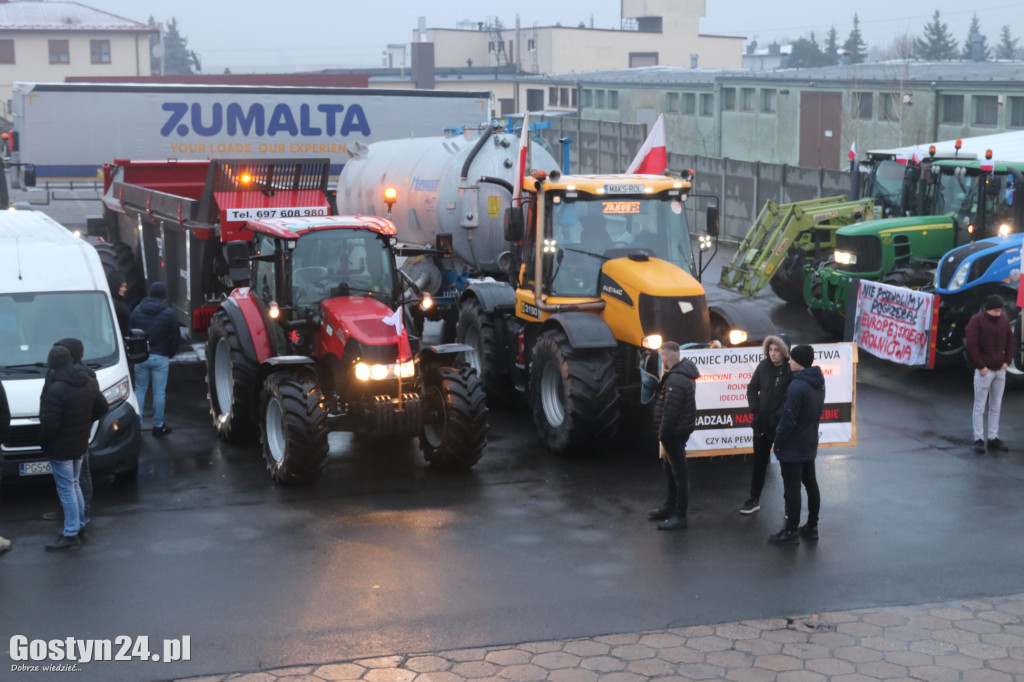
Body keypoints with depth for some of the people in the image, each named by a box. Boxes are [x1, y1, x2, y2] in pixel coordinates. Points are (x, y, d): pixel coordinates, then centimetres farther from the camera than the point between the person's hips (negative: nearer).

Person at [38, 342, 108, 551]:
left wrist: (42, 441, -6)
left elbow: (50, 423, -23)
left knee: (66, 489, -1)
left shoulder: (56, 390, -24)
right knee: (74, 485, 21)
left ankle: (71, 536, 4)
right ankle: (80, 527, 29)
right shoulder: (90, 383, 1)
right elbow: (102, 408, 11)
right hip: (80, 444, 8)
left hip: (60, 448, -8)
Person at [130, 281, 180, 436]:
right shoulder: (169, 314, -6)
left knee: (140, 390, 13)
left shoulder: (137, 311, 3)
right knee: (159, 392, 4)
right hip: (161, 358, -2)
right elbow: (176, 337, -4)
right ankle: (158, 426, 9)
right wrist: (169, 354, 9)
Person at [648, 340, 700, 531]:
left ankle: (680, 516, 4)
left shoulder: (675, 380, -24)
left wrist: (663, 435, -17)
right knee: (670, 468, 22)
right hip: (681, 429, 11)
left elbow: (670, 412, -25)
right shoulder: (684, 373, 10)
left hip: (675, 432, -11)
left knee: (679, 473, -3)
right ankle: (670, 506, 36)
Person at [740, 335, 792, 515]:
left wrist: (778, 416, -19)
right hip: (762, 424, 4)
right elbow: (752, 388, 7)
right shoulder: (763, 366, -2)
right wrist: (755, 410, -3)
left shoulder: (791, 370, -15)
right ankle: (754, 499, 29)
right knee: (759, 463, 16)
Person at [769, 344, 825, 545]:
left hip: (792, 447, -9)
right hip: (810, 444, 9)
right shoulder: (818, 383, 4)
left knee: (792, 488, -1)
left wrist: (778, 443, -11)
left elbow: (788, 420, -22)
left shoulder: (797, 387, -25)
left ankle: (791, 532, 6)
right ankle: (812, 527, 26)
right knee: (811, 484, 16)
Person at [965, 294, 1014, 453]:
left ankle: (993, 438, 16)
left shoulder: (1004, 320, 8)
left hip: (1000, 370, 6)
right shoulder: (977, 320, -9)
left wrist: (1007, 361, 4)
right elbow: (971, 344, -12)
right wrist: (980, 366, -14)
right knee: (980, 407, -1)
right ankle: (978, 439, 4)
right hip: (984, 371, -6)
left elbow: (1010, 341, 17)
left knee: (996, 406, 10)